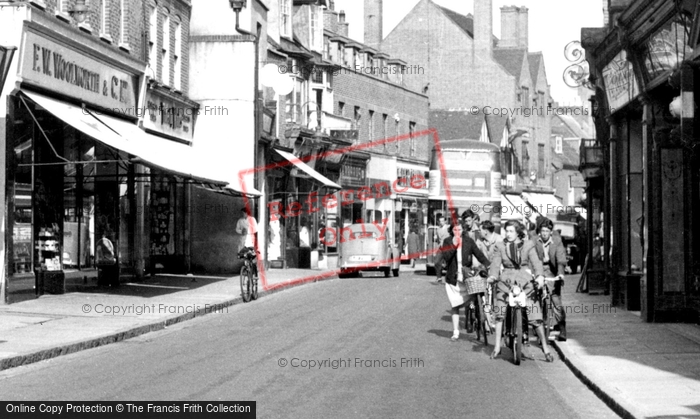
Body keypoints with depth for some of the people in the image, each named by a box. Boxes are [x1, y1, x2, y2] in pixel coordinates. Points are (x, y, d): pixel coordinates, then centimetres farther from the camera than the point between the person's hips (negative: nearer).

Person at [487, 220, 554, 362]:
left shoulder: (528, 245, 7)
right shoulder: (500, 246, 10)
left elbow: (535, 262, -5)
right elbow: (495, 263, -2)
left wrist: (539, 275, -25)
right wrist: (492, 276, -23)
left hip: (525, 281, -1)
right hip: (506, 281, 2)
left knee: (535, 315, -8)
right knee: (500, 313, -5)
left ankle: (545, 347, 3)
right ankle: (497, 346, 7)